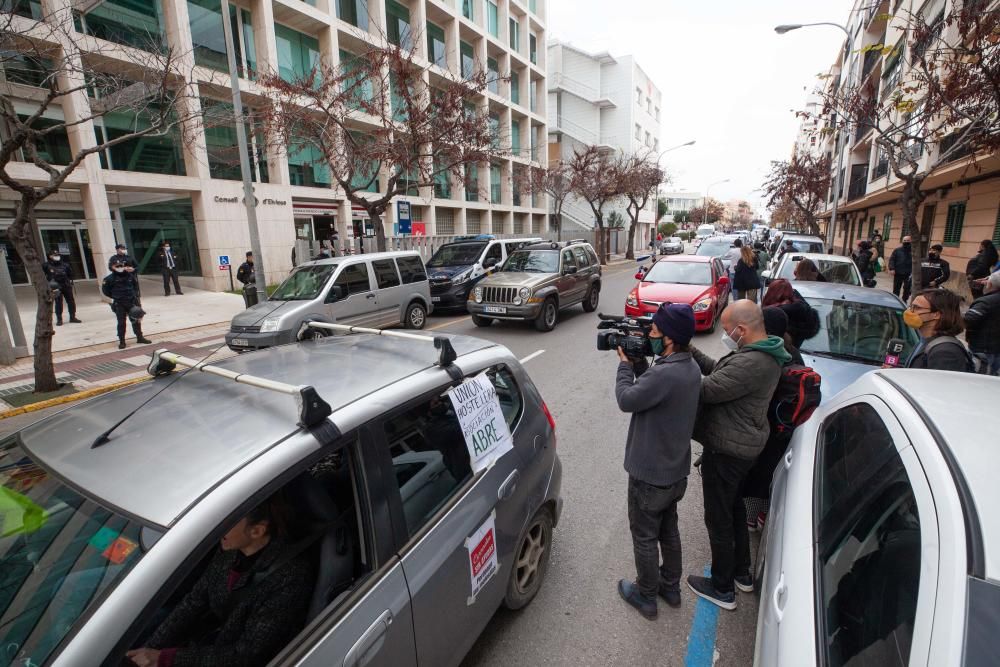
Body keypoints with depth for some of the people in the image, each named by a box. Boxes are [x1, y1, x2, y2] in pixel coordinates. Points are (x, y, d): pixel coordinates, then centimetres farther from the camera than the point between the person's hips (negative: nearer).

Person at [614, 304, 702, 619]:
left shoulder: (665, 374, -34)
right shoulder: (690, 367, -3)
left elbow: (627, 399, -21)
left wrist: (625, 364, -9)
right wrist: (638, 361, -5)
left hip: (650, 474, -9)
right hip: (676, 470, 9)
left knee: (644, 537, 14)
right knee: (669, 529, 26)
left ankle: (645, 596, 34)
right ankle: (671, 587, 46)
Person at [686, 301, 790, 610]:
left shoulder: (751, 363, -29)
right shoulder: (763, 353, 5)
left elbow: (707, 390, -27)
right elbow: (718, 371, 6)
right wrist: (690, 350, -4)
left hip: (727, 450, -10)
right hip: (742, 445, 10)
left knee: (719, 519, 7)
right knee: (734, 508, 26)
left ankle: (722, 589, 26)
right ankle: (741, 573, 44)